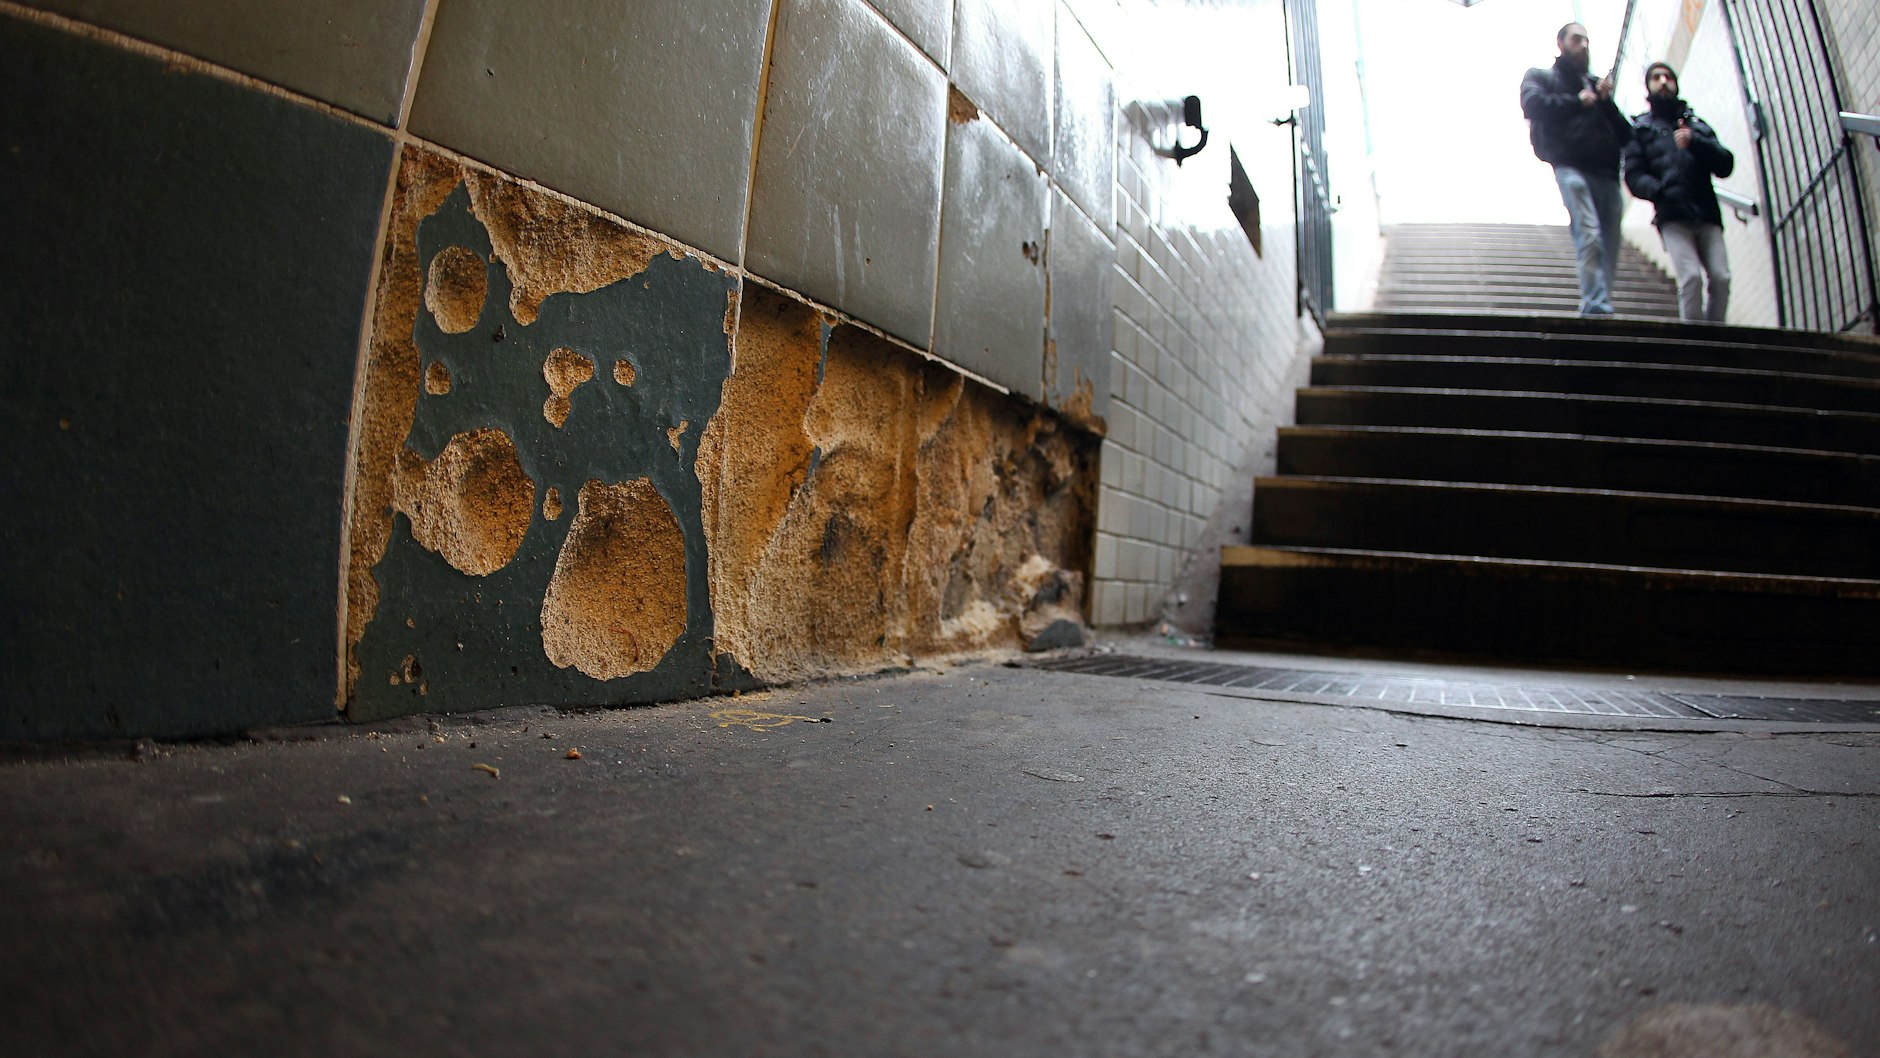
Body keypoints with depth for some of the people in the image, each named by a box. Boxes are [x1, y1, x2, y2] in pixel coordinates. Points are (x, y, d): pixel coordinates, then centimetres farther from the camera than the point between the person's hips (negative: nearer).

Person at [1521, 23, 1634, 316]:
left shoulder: (1596, 85, 31)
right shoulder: (1541, 76, 20)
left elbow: (1625, 135, 24)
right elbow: (1532, 104, -5)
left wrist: (1606, 102, 9)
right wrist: (1577, 102, 4)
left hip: (1607, 174, 5)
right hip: (1571, 167, -5)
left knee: (1609, 246, -5)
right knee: (1589, 236, -23)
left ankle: (1596, 311, -5)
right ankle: (1596, 307, -31)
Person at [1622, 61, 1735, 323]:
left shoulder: (1697, 124, 24)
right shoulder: (1640, 127, 17)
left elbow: (1725, 165, 12)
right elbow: (1634, 176, 3)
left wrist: (1696, 142, -5)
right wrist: (1662, 191, -16)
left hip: (1707, 214, 3)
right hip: (1672, 215, -3)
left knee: (1721, 277, -13)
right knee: (1691, 277, -21)